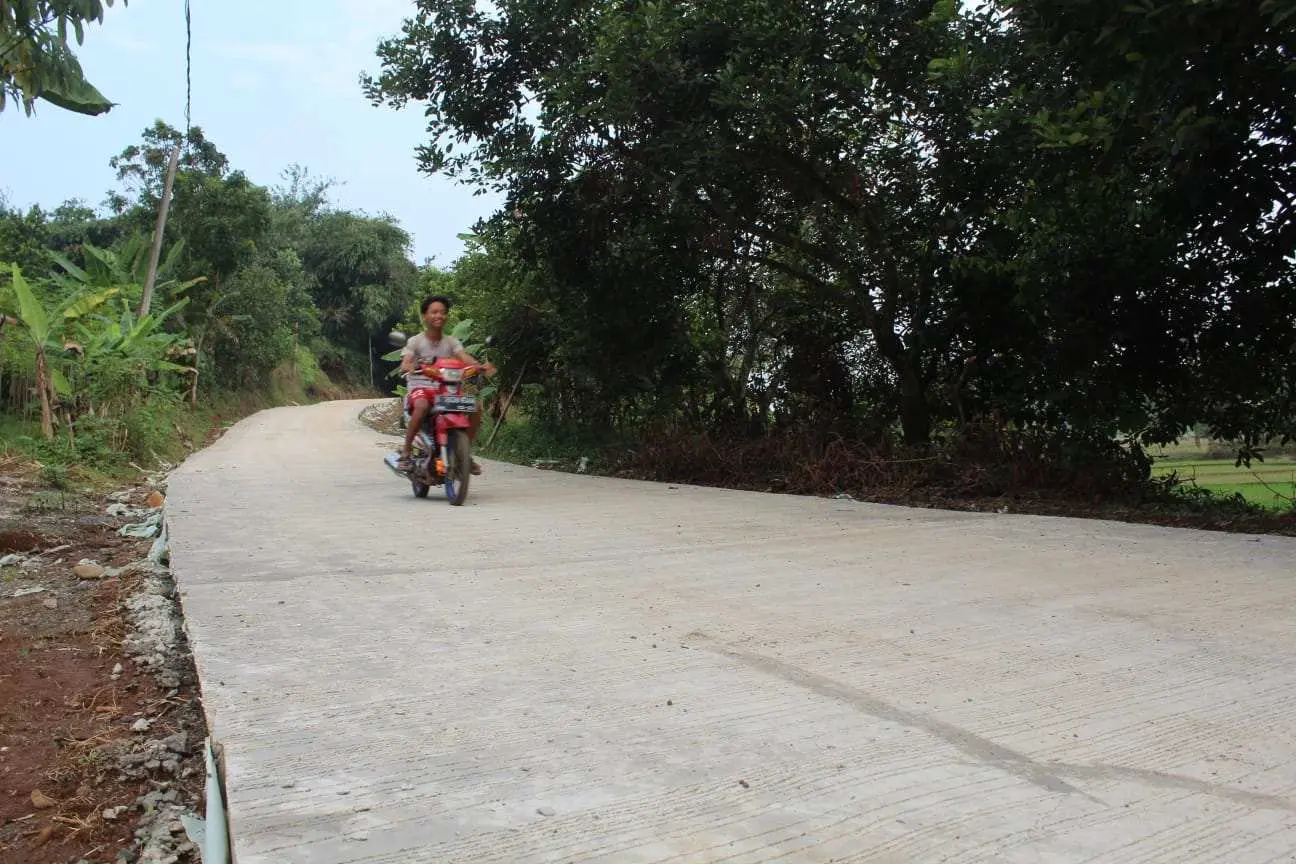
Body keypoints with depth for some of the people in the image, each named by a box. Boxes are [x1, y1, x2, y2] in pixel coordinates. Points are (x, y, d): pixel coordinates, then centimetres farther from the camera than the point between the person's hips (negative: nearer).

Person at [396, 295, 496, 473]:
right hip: (420, 387, -4)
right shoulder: (415, 341, 3)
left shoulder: (451, 342, 11)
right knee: (422, 405, -39)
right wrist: (411, 367, -38)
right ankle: (405, 451, -24)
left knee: (475, 408, -19)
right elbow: (405, 363, -12)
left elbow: (465, 357, -7)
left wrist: (481, 366, -29)